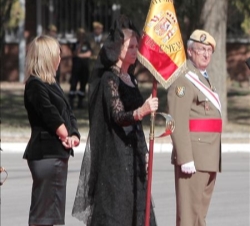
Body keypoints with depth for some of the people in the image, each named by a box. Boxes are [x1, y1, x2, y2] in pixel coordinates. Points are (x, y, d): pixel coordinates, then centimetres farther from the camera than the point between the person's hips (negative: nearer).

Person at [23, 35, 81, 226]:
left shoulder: (51, 83, 18)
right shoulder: (35, 85, -12)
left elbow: (68, 113, 13)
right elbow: (51, 116, -17)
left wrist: (74, 135, -4)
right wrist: (65, 135, -3)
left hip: (58, 152, 10)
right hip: (45, 153, -10)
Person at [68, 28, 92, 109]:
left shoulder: (87, 44, 8)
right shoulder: (75, 44, 7)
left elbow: (88, 54, -1)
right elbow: (75, 53, -7)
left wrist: (79, 55, -4)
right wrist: (80, 45, -12)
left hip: (85, 66, 1)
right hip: (76, 66, -1)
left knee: (83, 84, 4)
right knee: (73, 84, -7)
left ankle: (80, 102, 10)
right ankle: (71, 102, -6)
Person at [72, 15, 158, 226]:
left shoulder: (130, 79, 14)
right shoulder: (110, 79, -11)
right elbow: (117, 116, -25)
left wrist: (144, 152, 17)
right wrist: (141, 111, -44)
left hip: (133, 154, 9)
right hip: (114, 155, -9)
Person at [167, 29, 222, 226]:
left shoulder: (204, 79, 20)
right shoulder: (183, 81, -12)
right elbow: (178, 123, -20)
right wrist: (186, 158, -25)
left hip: (209, 158, 10)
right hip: (194, 157, -10)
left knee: (201, 210, 14)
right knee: (190, 210, -9)